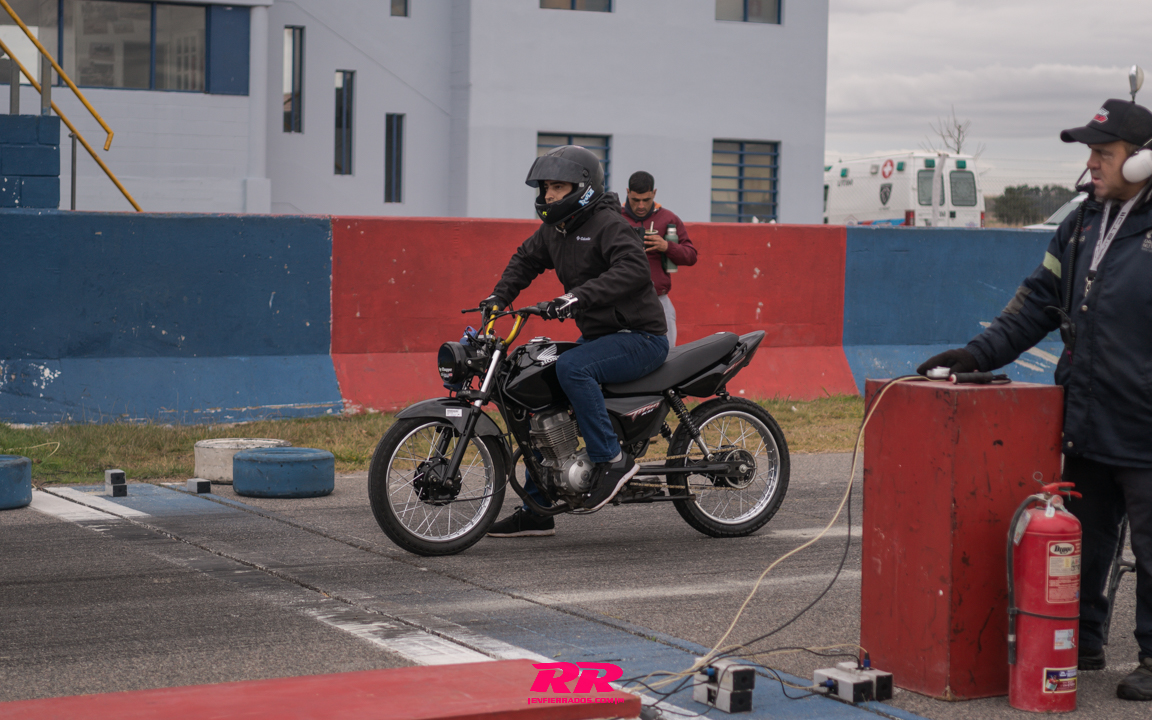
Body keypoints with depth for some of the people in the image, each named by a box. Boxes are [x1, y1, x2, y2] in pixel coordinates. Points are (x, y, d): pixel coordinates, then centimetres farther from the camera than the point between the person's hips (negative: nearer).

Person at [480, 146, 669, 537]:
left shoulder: (608, 224, -17)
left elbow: (633, 269, -33)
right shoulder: (555, 229, 9)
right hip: (598, 337, 9)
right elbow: (526, 259, 25)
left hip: (640, 338, -9)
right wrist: (500, 295, 8)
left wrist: (579, 296, -42)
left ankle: (612, 459, -23)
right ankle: (536, 510, 11)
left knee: (571, 368, -33)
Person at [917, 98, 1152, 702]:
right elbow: (1041, 302, 16)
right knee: (1079, 544, 15)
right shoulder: (1083, 226, 13)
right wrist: (979, 353, 6)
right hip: (1086, 426, 7)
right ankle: (1081, 642, 29)